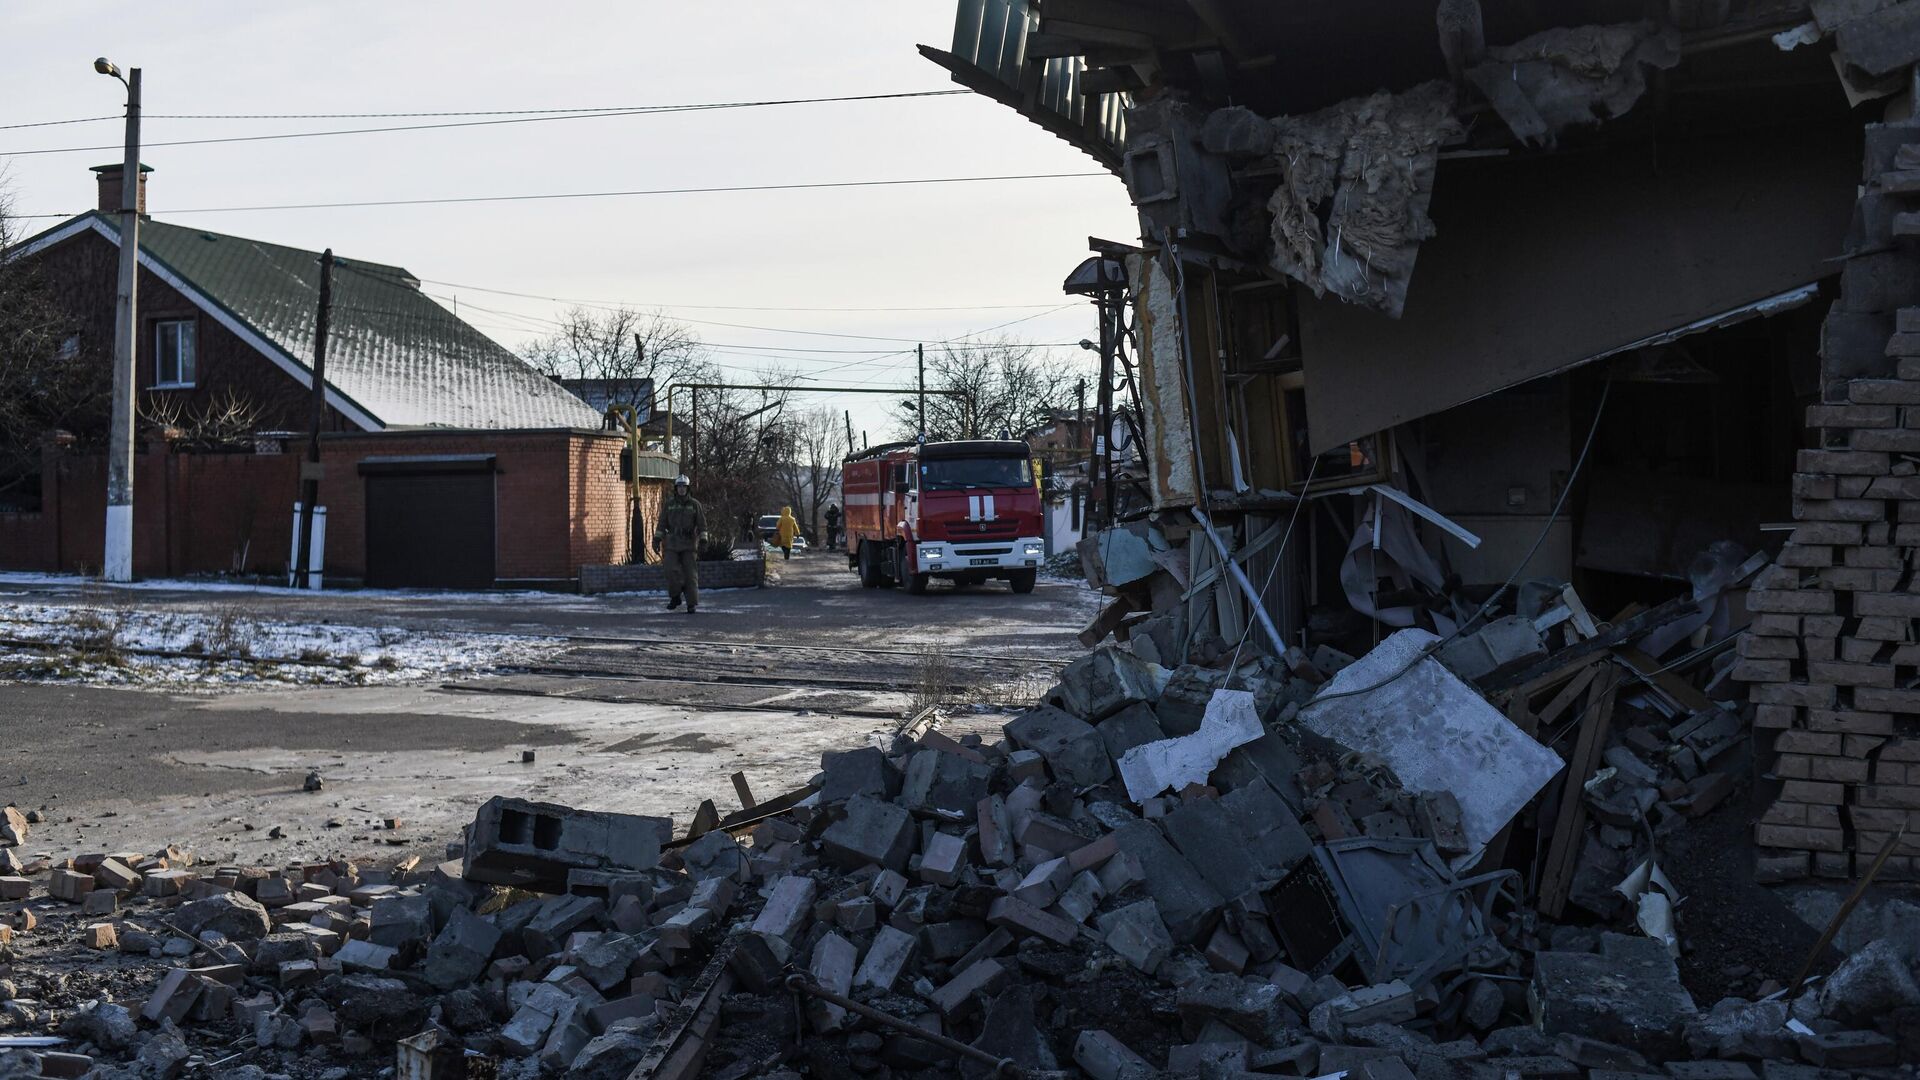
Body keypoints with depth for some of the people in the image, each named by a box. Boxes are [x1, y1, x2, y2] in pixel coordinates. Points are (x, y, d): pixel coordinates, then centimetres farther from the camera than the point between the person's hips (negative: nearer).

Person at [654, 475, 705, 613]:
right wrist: (657, 538, 3)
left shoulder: (694, 504, 5)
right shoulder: (668, 504, 7)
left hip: (689, 544, -1)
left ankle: (691, 604, 1)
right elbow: (662, 523, 11)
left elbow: (702, 524, 5)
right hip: (671, 544, 1)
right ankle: (675, 597, 6)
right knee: (672, 571, -12)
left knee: (690, 574, -2)